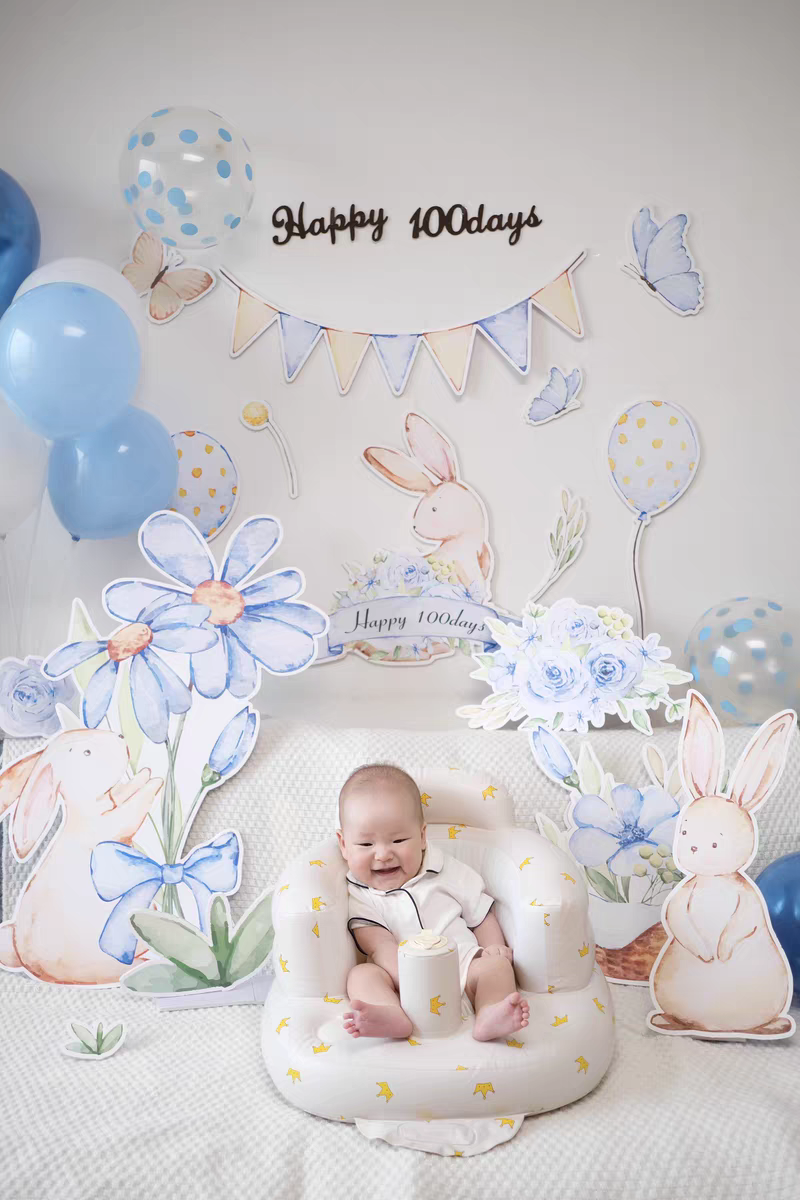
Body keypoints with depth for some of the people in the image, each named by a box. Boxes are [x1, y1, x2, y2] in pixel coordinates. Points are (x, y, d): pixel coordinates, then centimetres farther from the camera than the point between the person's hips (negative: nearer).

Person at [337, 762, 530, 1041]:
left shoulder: (446, 871, 11)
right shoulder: (358, 897, 3)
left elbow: (480, 913, 20)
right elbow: (380, 947, -11)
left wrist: (495, 948, 2)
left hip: (464, 965, 2)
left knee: (496, 964, -23)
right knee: (362, 974, -25)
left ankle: (490, 1014, -50)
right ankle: (393, 1016, -52)